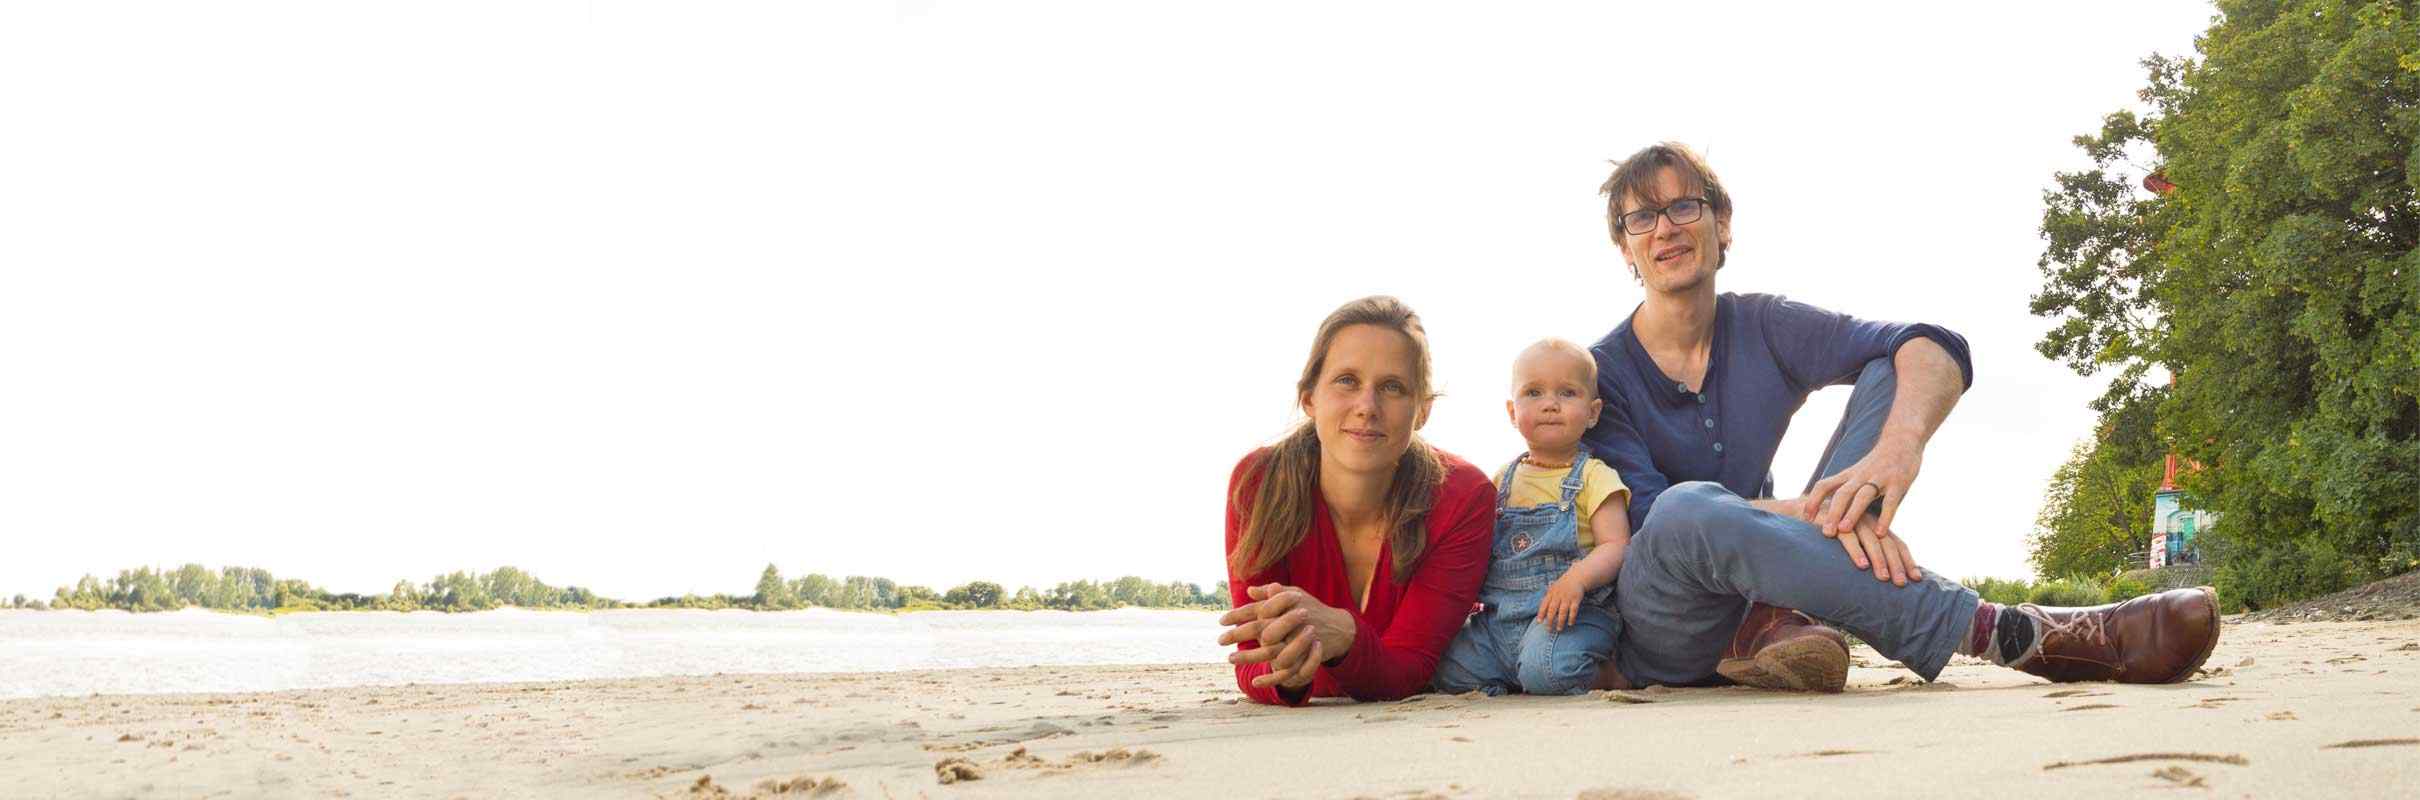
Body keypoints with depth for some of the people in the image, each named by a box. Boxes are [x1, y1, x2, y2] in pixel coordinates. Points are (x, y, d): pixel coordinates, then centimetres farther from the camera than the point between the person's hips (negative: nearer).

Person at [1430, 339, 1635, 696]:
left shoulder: (1594, 477, 3)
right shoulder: (1504, 480, 19)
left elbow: (1615, 546, -8)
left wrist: (1577, 577, -28)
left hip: (1570, 614, -4)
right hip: (1497, 617, 5)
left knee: (1546, 668, -33)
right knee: (1446, 669, -18)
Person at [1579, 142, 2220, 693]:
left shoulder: (1762, 327, 3)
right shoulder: (1600, 373, -5)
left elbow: (1936, 349, -10)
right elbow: (1645, 514, -19)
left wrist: (1899, 446, -34)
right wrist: (1805, 513, -34)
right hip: (1657, 631, -4)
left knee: (1888, 372, -6)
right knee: (1689, 509, -40)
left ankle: (1777, 621, -30)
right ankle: (2015, 635, -41)